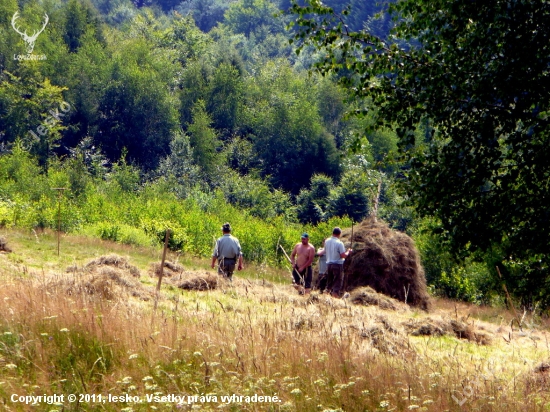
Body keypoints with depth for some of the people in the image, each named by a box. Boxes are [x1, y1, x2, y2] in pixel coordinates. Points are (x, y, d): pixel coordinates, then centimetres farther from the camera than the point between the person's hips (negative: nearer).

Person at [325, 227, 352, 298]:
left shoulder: (327, 241, 4)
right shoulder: (339, 243, -14)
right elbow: (343, 255, -17)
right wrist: (348, 252, 1)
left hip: (329, 264, 6)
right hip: (338, 264, -6)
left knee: (329, 282, 15)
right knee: (337, 283, 0)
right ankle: (335, 296, -5)